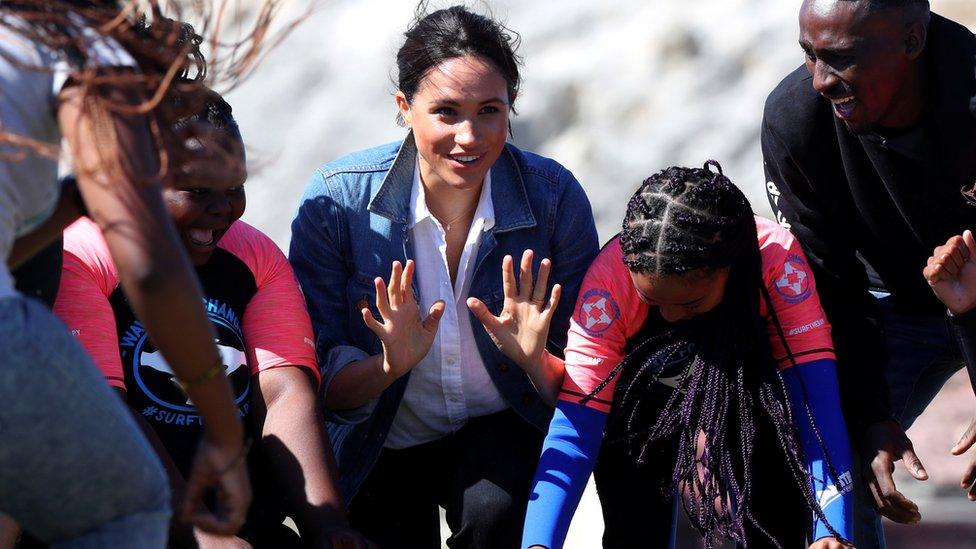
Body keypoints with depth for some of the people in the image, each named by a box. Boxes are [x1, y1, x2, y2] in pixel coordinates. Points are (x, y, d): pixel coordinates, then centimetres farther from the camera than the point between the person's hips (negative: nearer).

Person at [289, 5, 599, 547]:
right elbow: (316, 381, -13)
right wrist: (391, 365, -33)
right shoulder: (336, 199, -17)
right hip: (379, 446, 1)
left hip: (502, 429, -1)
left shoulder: (555, 197, -15)